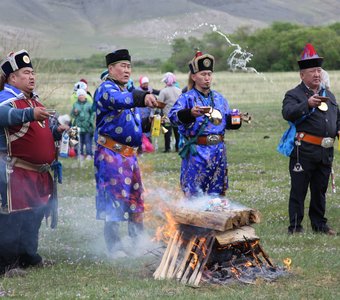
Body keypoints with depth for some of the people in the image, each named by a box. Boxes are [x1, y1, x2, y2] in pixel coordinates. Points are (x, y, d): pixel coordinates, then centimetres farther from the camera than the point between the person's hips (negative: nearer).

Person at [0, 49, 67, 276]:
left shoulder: (34, 100, 17)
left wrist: (56, 131, 9)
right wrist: (30, 114, -49)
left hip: (39, 172, 10)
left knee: (35, 215, 18)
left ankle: (29, 255, 31)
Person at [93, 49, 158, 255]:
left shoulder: (128, 91, 20)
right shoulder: (106, 89, -11)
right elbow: (119, 100, -36)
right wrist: (142, 97, -52)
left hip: (130, 154, 9)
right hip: (111, 154, -9)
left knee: (135, 198, 15)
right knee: (114, 198, -7)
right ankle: (114, 247, -2)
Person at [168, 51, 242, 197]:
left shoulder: (219, 98, 14)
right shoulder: (187, 98, -5)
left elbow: (228, 121, 22)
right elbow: (173, 115, -23)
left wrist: (236, 119, -1)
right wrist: (190, 113, -42)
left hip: (218, 152, 6)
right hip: (196, 152, -6)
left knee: (217, 193, 13)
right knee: (195, 195, -3)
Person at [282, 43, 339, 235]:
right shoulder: (294, 95, -2)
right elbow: (288, 113, -21)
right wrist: (307, 104, -34)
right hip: (304, 152, -6)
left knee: (320, 189, 14)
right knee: (299, 189, -2)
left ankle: (320, 224, 24)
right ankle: (295, 226, 4)